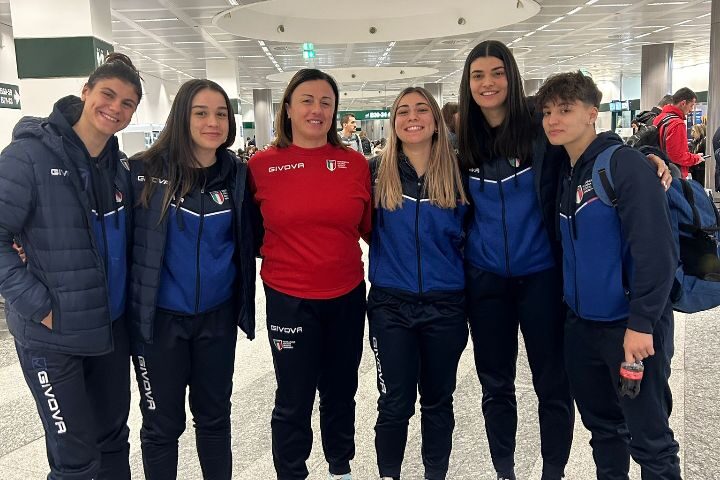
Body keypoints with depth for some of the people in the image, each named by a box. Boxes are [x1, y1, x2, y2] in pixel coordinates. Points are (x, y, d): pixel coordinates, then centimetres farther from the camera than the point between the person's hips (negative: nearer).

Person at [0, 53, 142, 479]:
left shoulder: (118, 168, 7)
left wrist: (126, 300, 7)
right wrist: (38, 305, -18)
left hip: (111, 328, 6)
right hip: (52, 335, -6)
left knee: (113, 438, 18)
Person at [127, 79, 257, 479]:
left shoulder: (238, 174, -1)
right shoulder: (146, 169, -8)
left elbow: (251, 238, 10)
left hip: (218, 315, 2)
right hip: (159, 317, -2)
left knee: (215, 415, 18)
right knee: (162, 423, 12)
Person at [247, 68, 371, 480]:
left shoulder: (356, 164, -1)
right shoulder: (261, 165, -6)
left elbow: (371, 228, 6)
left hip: (347, 296, 3)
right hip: (289, 299, -2)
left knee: (341, 392, 19)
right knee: (293, 401, 9)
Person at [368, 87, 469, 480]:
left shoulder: (456, 174, 0)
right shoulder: (377, 172, -2)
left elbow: (468, 237, 10)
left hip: (446, 306, 1)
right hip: (391, 305, -1)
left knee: (438, 400, 15)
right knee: (395, 404, 5)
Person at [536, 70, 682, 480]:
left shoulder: (625, 163, -14)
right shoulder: (565, 173, 9)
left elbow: (656, 250, -20)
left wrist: (642, 323, -21)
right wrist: (570, 307, 11)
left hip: (631, 325, -7)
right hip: (582, 324, 7)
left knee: (649, 438, 4)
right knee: (602, 425, 20)